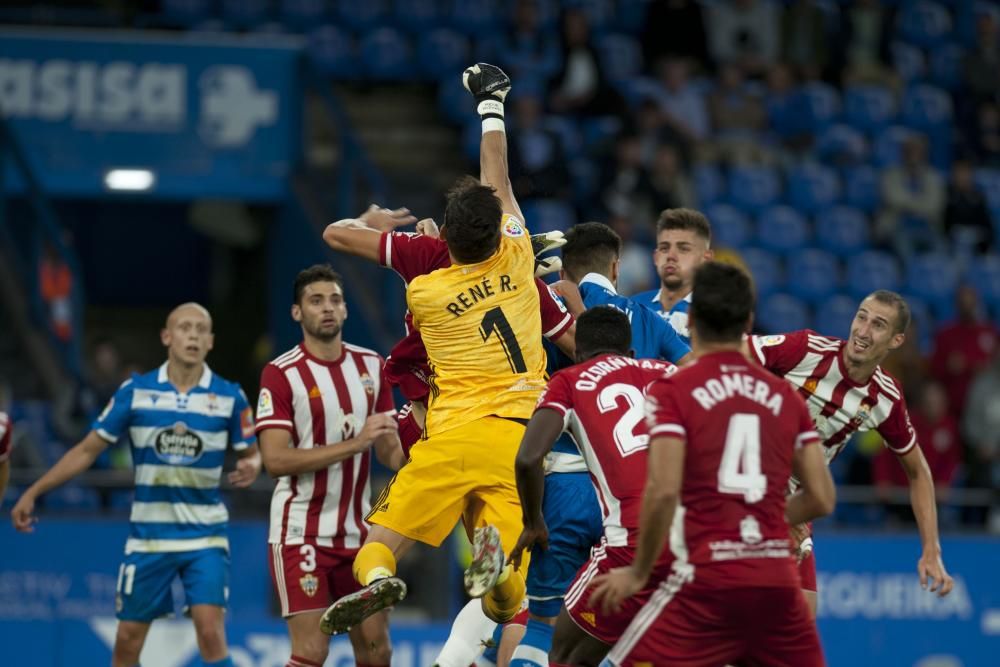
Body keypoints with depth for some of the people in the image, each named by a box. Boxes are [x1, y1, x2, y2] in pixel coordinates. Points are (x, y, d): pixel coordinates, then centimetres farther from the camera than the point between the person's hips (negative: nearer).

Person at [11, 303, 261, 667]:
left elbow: (252, 452, 7)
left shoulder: (230, 396, -2)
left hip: (205, 537, -1)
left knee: (211, 632, -16)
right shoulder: (135, 391, -2)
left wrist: (251, 466, -18)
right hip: (148, 537, 1)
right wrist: (33, 493, 0)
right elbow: (88, 449, 3)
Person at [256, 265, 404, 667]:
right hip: (301, 534, -6)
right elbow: (275, 460, -19)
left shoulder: (370, 366, 8)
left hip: (358, 532, 6)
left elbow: (388, 448, 16)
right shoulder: (280, 374, -9)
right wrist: (355, 443, -24)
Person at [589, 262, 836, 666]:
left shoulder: (673, 391, -2)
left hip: (708, 577, -4)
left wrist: (638, 572, -2)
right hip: (778, 578, 4)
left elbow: (663, 492, -14)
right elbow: (822, 499, 11)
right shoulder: (785, 396, 12)